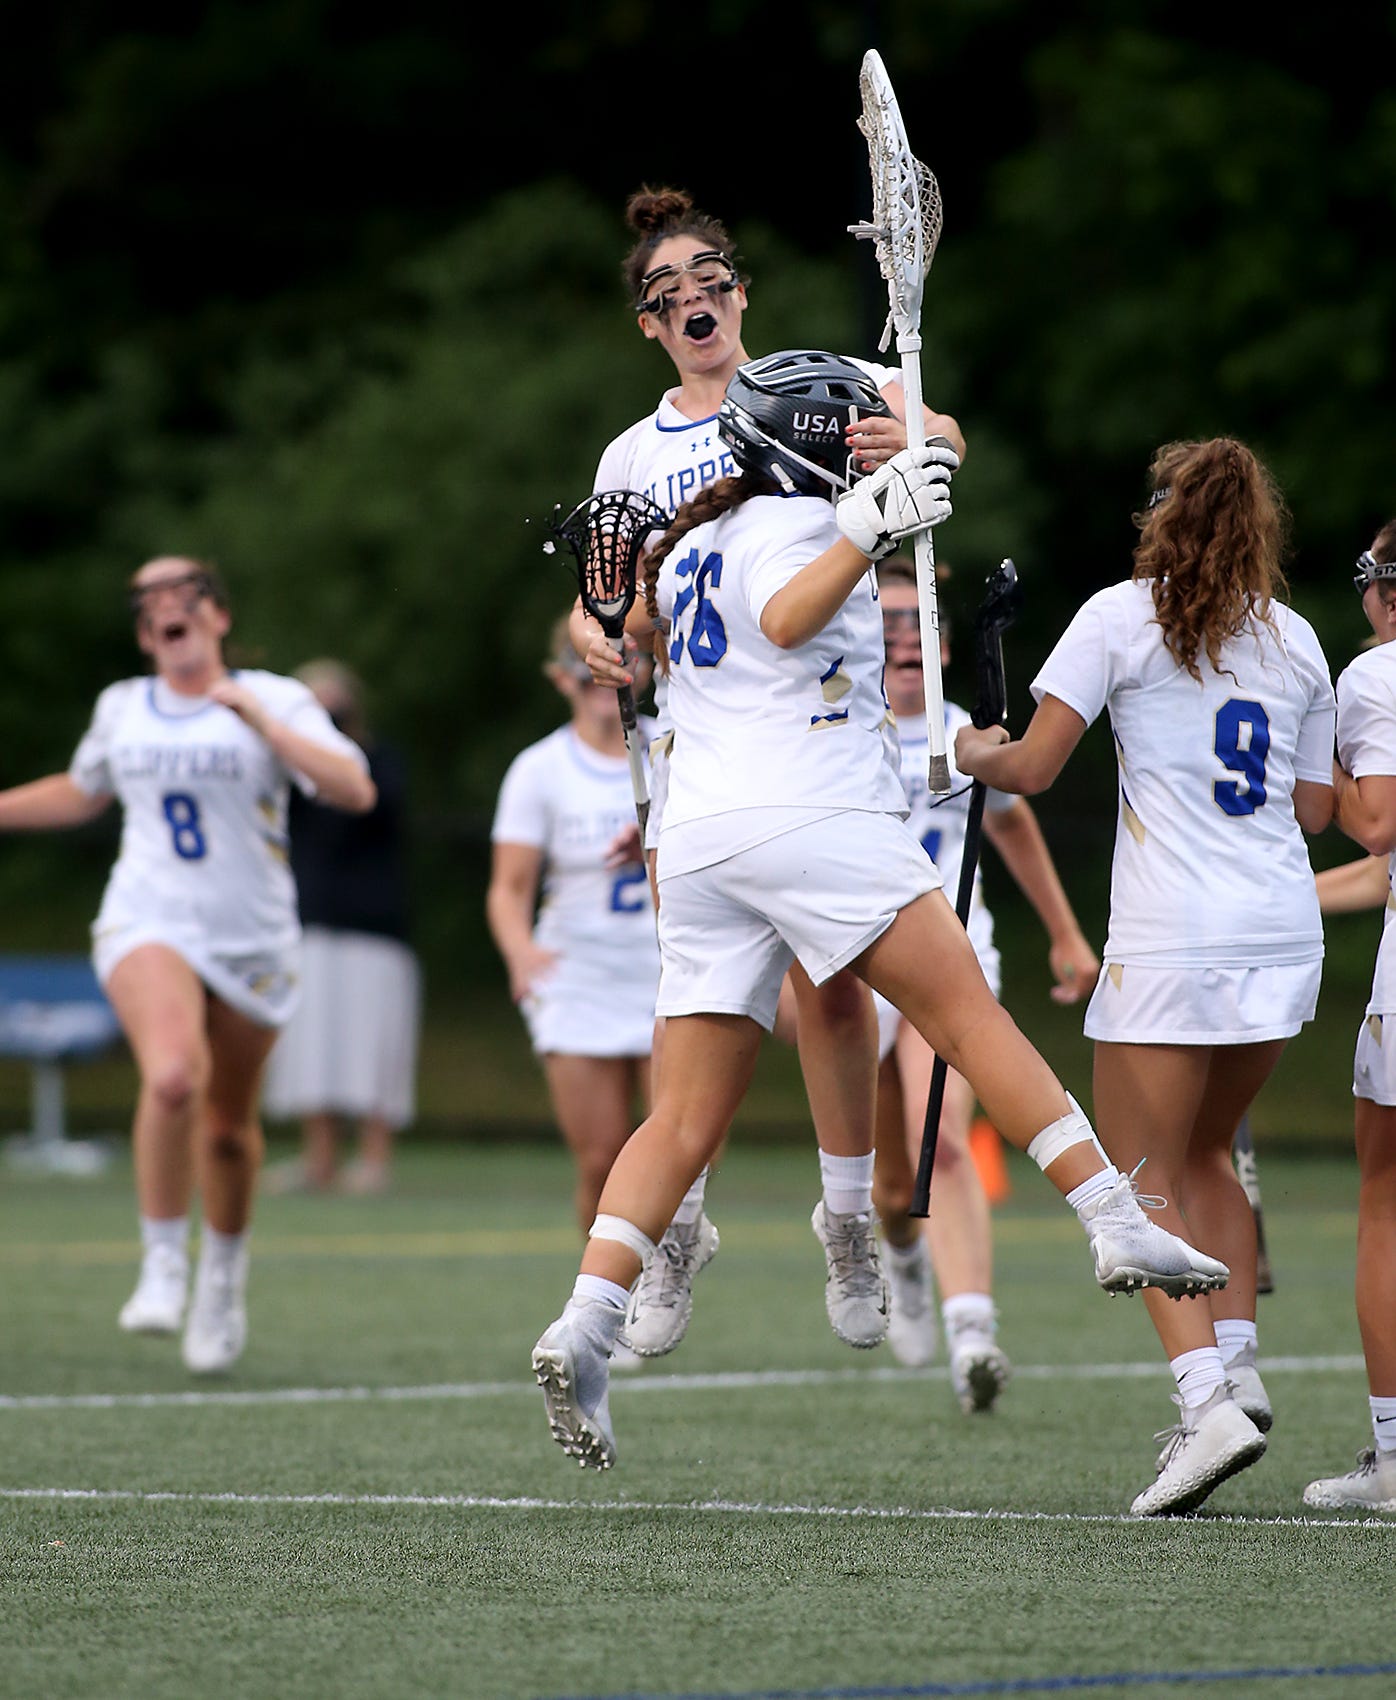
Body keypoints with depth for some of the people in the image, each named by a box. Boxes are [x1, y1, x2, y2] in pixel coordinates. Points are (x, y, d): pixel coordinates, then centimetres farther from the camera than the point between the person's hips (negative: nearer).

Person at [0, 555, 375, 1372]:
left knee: (228, 1124, 9)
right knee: (173, 1075, -28)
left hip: (252, 939, 0)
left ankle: (225, 1268, 37)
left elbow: (354, 790, -14)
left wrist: (261, 722, -19)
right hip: (149, 925, 0)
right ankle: (162, 1265, -15)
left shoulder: (273, 700, 0)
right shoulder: (122, 708, 11)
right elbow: (82, 793, 31)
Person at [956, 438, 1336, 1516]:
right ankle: (1236, 1364, 11)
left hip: (1172, 939, -5)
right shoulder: (1294, 638, 12)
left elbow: (1033, 768, -7)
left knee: (1143, 1184, -1)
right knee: (1205, 1152, 23)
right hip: (1285, 932, 5)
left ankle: (1209, 1402, -17)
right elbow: (1316, 808, 15)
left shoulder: (1122, 616, -2)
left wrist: (977, 753, 14)